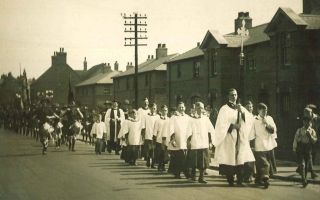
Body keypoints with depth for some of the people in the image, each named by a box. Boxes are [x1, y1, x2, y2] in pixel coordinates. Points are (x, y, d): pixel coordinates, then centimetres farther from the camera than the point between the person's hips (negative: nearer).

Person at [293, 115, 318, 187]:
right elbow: (295, 139, 3)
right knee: (302, 164, -9)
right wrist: (294, 149, -1)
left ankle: (304, 178, 24)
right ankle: (304, 180, -12)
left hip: (308, 149, 2)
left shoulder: (312, 131, 6)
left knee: (307, 165, 9)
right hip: (300, 149, -2)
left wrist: (310, 135, -14)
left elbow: (315, 141, 0)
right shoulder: (299, 130, 3)